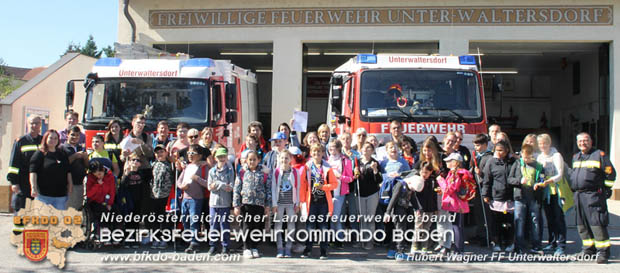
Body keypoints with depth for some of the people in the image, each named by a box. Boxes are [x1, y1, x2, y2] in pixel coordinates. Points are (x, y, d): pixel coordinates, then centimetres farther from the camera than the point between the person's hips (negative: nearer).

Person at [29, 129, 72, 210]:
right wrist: (33, 187, -17)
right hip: (43, 195, -4)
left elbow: (68, 172, 21)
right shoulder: (40, 154, 1)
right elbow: (33, 172, -7)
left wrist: (70, 184, 12)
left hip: (61, 195, 4)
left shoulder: (62, 154, 16)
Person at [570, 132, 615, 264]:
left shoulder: (599, 154, -2)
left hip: (593, 195, -7)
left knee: (597, 223, -10)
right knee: (582, 225, 10)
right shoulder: (575, 157, 18)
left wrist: (606, 189, -2)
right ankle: (589, 248, 20)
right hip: (578, 196, 7)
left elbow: (610, 173, -1)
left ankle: (603, 251, -5)